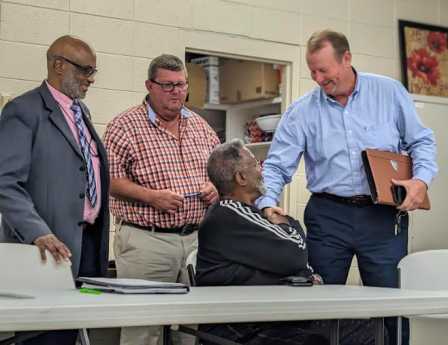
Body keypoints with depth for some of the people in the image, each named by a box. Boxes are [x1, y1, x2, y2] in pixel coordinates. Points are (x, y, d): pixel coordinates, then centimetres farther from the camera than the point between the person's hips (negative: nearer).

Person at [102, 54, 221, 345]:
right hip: (146, 240, -5)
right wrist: (151, 196, -18)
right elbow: (109, 179, -8)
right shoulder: (126, 125, -2)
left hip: (196, 238, 5)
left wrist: (215, 187, 2)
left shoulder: (201, 126, 16)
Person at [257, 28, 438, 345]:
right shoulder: (302, 111, 1)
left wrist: (422, 179, -11)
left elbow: (421, 141, 7)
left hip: (383, 215, -1)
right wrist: (267, 204, -18)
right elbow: (276, 166, -1)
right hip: (327, 215, 1)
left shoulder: (390, 92, 1)